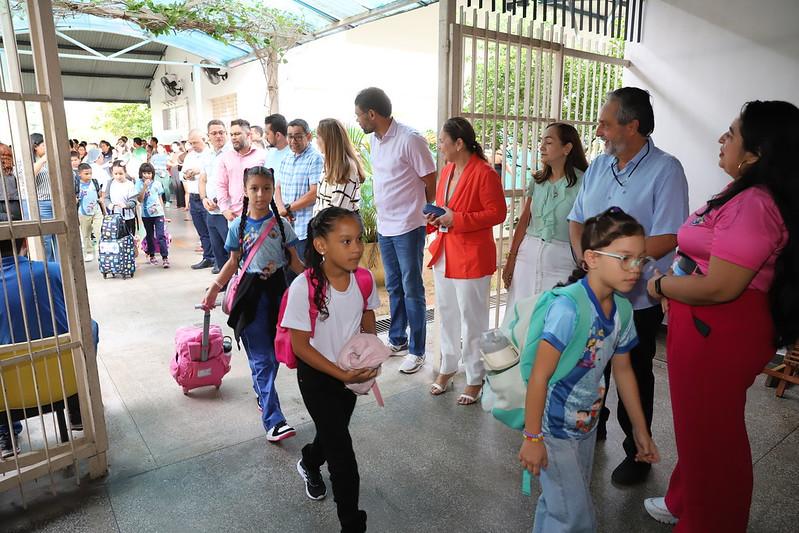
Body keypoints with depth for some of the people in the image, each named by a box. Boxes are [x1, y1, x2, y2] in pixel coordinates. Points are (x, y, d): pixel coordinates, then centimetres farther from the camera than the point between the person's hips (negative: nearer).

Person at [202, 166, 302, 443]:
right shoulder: (239, 226, -1)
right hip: (251, 292, -2)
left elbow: (292, 259, 5)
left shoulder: (281, 223, 0)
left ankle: (262, 396, 37)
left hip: (278, 289, 2)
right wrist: (214, 289, 3)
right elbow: (233, 261, 8)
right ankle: (273, 420, -4)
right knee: (261, 359, -3)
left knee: (274, 352, 12)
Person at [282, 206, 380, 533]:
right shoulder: (304, 287, -28)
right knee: (341, 448, -1)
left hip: (352, 372, 5)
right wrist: (341, 374, -25)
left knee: (334, 431, 26)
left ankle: (309, 463, 60)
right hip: (317, 375, -5)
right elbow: (300, 346, -21)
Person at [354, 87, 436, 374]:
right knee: (394, 287, 18)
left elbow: (432, 184, -10)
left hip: (407, 228, -8)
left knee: (412, 291, 2)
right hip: (384, 226, 8)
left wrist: (421, 215, -1)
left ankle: (417, 351, 16)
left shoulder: (410, 140, -17)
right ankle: (397, 340, 33)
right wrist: (382, 206, 10)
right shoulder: (374, 140, 7)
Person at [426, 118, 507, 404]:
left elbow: (497, 213, -18)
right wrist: (436, 217, 0)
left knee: (472, 320, 4)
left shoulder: (484, 173, -15)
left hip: (471, 257, -8)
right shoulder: (447, 170, 10)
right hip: (444, 252, 8)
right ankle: (448, 367, 35)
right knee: (447, 314, 18)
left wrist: (456, 219, -22)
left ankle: (475, 378, 20)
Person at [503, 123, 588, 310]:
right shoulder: (537, 180, 7)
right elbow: (524, 221, 9)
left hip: (562, 258, -4)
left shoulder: (581, 182, -8)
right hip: (528, 253, 5)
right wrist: (511, 259, 9)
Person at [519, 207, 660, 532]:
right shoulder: (568, 307, -28)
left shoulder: (622, 310, -4)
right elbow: (539, 376, -25)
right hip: (554, 429, -7)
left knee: (558, 503, 23)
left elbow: (622, 370, 10)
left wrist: (640, 428, 17)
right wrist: (532, 438, -20)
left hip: (586, 425, 7)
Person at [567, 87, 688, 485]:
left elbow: (666, 238, -20)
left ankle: (637, 451, 32)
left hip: (637, 299, -5)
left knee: (634, 377, 11)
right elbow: (577, 220, 9)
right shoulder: (599, 165, 6)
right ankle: (592, 428, 43)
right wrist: (584, 257, -9)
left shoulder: (665, 169, -14)